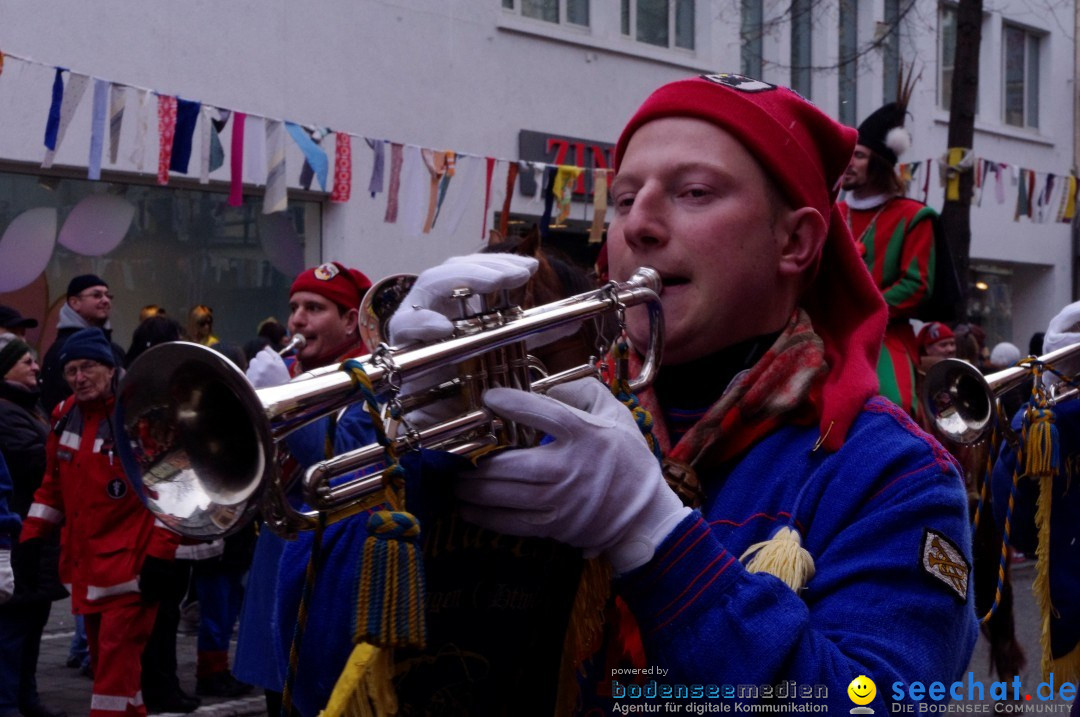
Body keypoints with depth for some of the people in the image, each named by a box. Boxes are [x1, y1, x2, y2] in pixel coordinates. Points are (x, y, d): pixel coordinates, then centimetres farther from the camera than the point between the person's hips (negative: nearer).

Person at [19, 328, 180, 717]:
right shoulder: (65, 416, 8)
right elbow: (53, 485, 18)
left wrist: (158, 556, -15)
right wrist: (31, 537, 11)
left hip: (130, 568, -7)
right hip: (84, 565, 7)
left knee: (116, 663, -9)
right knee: (104, 661, 15)